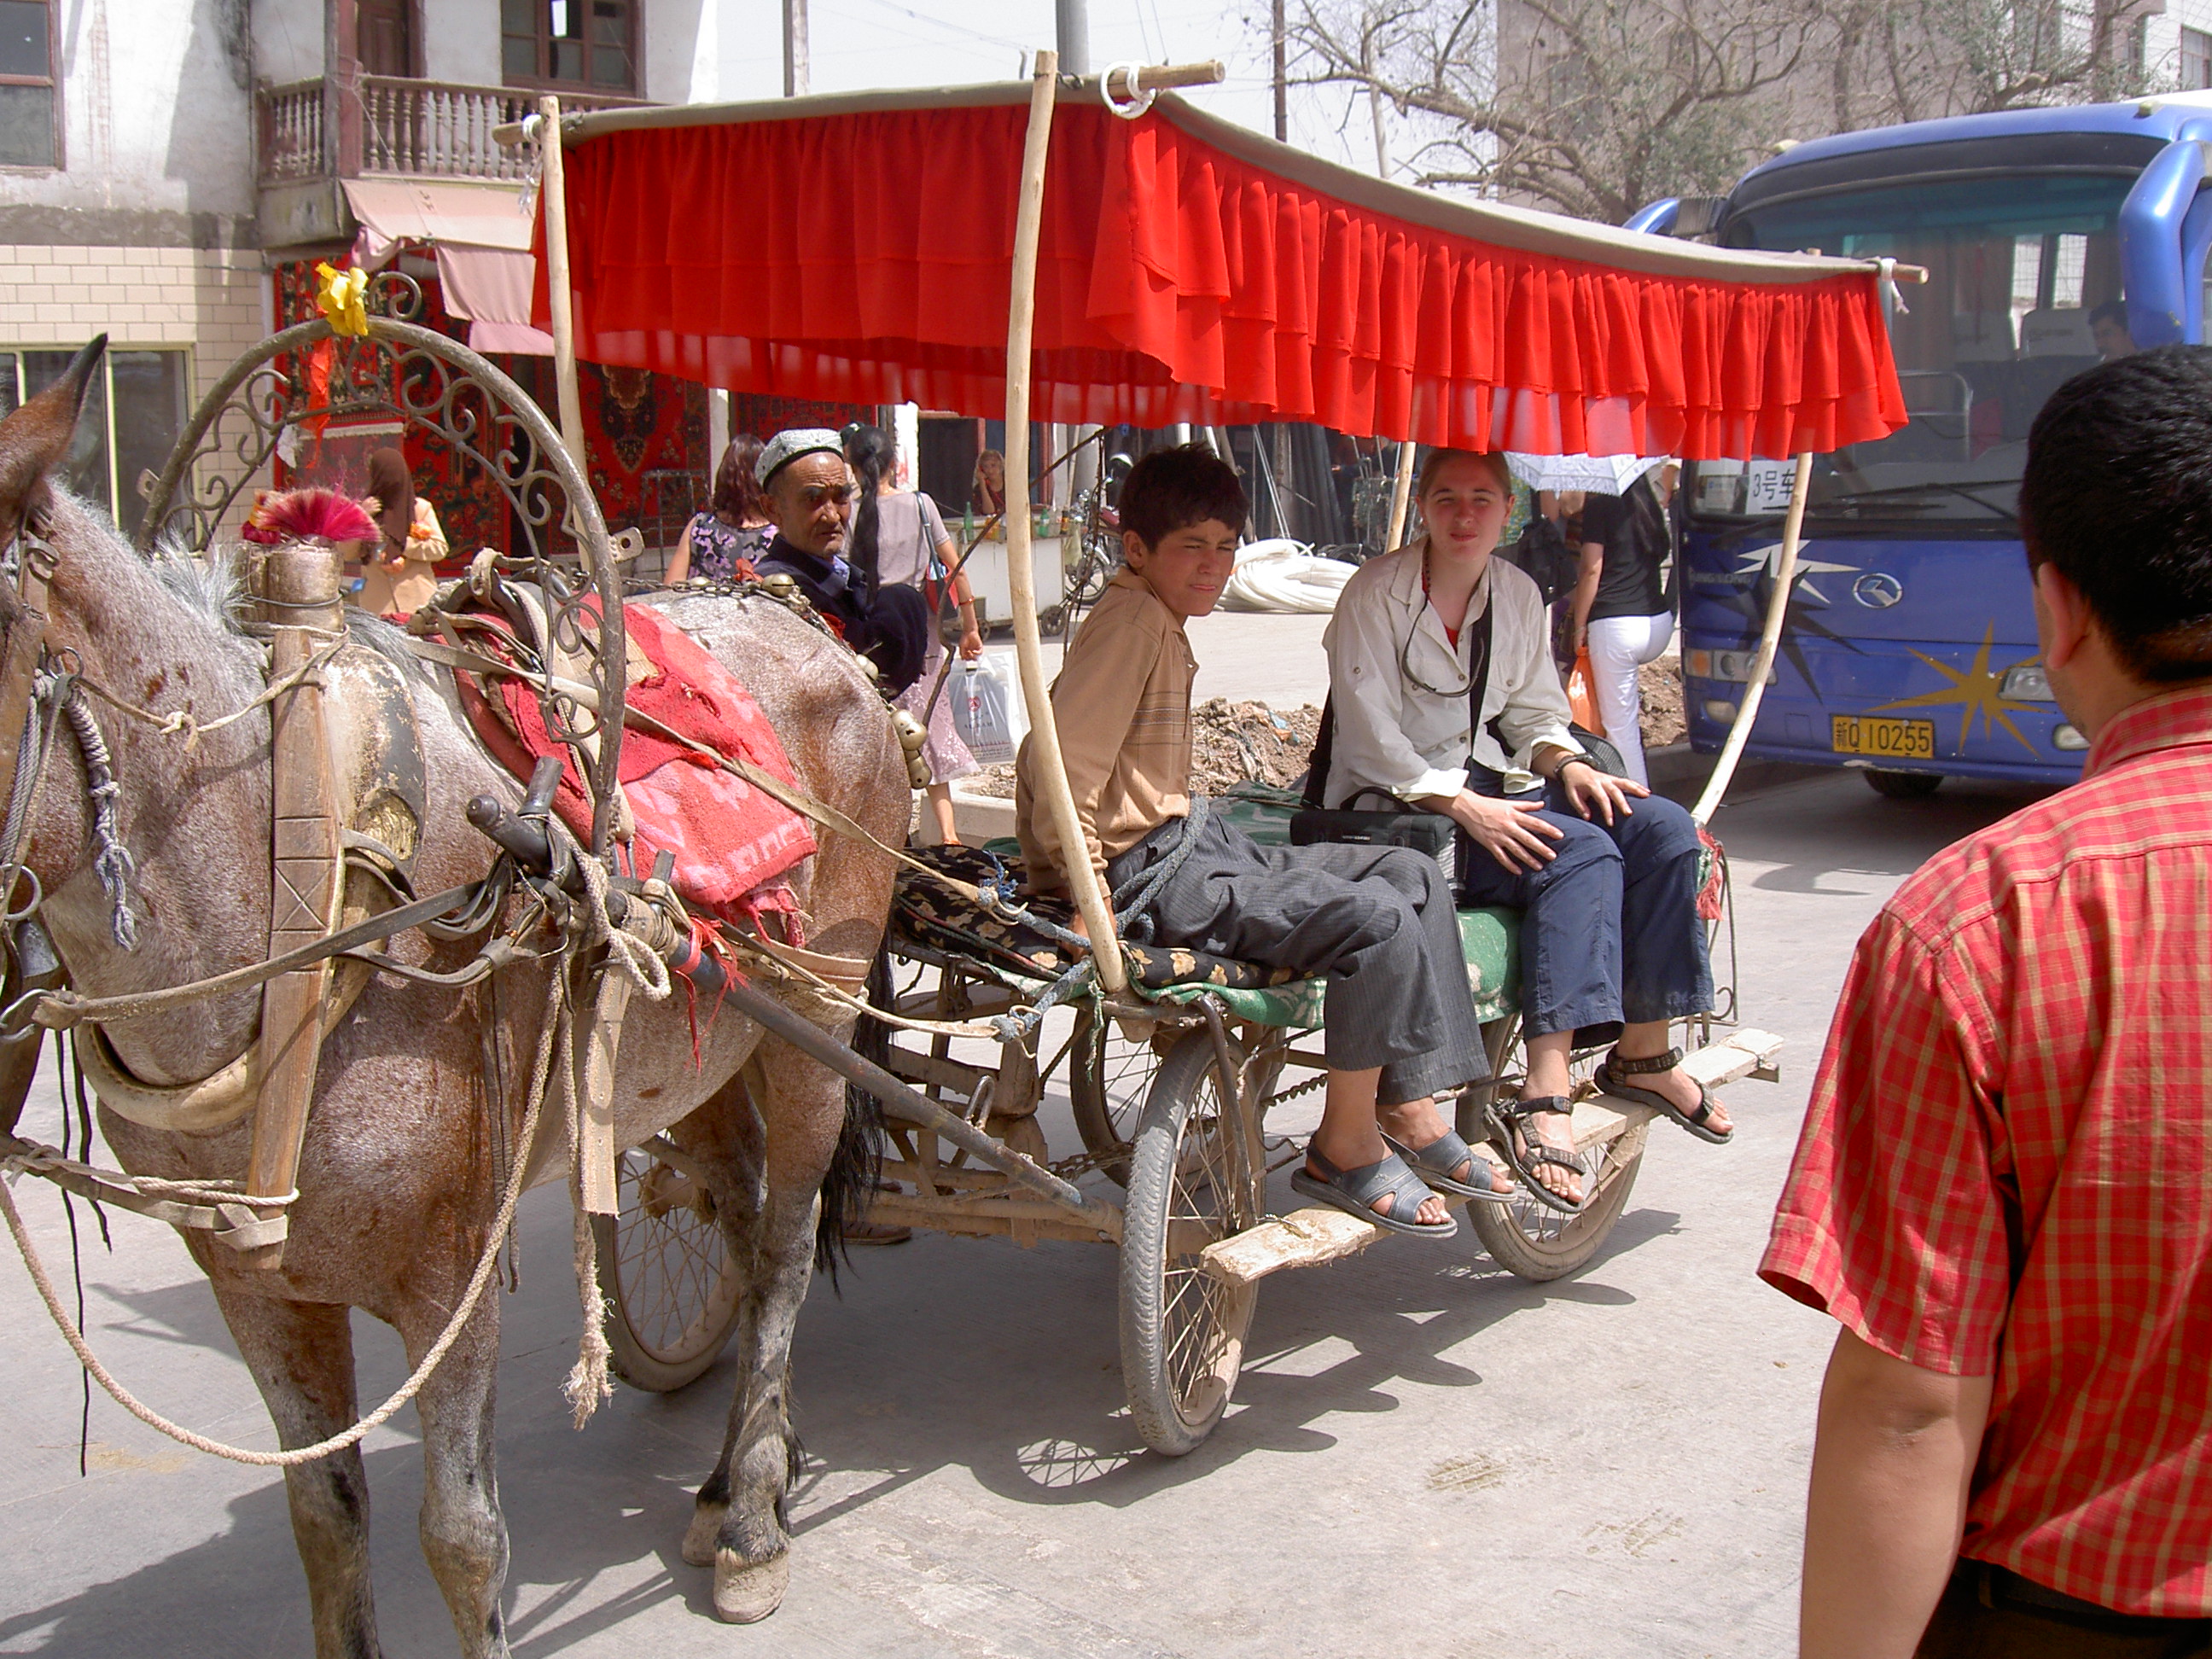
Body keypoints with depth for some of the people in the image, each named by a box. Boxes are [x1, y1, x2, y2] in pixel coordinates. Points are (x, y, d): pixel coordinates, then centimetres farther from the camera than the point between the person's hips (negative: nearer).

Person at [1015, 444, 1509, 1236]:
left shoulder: (1161, 622, 17)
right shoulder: (1133, 618, -15)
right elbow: (1063, 759, -24)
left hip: (1192, 843, 11)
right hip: (1145, 870, -11)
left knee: (1413, 876, 6)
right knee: (1378, 922, -21)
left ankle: (1409, 1112, 8)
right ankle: (1344, 1149, -7)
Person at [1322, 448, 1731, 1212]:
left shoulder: (1518, 595, 9)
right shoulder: (1377, 591, -9)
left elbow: (1534, 714, 15)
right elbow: (1370, 740, -15)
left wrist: (1567, 764, -8)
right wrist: (1464, 807, -24)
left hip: (1488, 783, 7)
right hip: (1397, 804, -7)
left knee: (1662, 829, -13)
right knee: (1580, 853, -29)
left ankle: (1643, 1053, -3)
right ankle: (1543, 1100, -37)